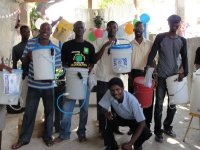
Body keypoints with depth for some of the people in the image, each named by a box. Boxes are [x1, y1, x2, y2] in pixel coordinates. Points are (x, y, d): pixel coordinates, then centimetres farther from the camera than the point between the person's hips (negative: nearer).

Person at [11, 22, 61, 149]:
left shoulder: (56, 49, -4)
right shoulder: (30, 43, -1)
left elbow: (58, 67, 2)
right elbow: (24, 62, 4)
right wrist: (28, 57, -18)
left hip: (48, 85, 0)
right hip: (33, 85, 0)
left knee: (49, 111, 12)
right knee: (29, 112, 7)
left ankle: (48, 136, 30)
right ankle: (24, 138, 23)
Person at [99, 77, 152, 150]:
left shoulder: (132, 100, -38)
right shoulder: (109, 94, -30)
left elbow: (142, 123, -35)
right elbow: (103, 108, -14)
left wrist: (130, 143, -38)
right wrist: (106, 113, -40)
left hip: (134, 120, -3)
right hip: (120, 117, 3)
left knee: (146, 133, -29)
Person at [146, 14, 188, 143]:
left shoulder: (182, 41, 7)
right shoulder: (160, 37, -3)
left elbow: (184, 58, 8)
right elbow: (153, 53, -8)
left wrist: (184, 72, -7)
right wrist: (148, 66, -23)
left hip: (174, 76, 4)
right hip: (161, 76, -4)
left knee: (173, 104, 11)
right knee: (159, 104, -1)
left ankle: (167, 127, 30)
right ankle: (158, 131, 11)